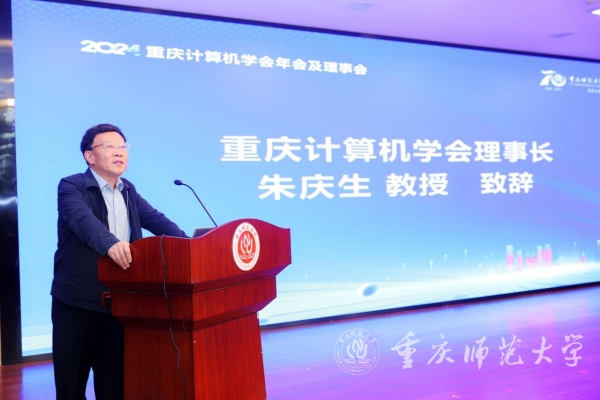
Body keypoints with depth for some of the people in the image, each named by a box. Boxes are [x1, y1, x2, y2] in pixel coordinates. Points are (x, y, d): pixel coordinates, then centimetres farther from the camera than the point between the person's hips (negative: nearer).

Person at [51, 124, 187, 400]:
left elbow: (156, 220, 5)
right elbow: (83, 219, -28)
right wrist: (110, 243, -48)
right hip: (77, 301, -5)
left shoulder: (129, 191, 13)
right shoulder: (71, 187, -8)